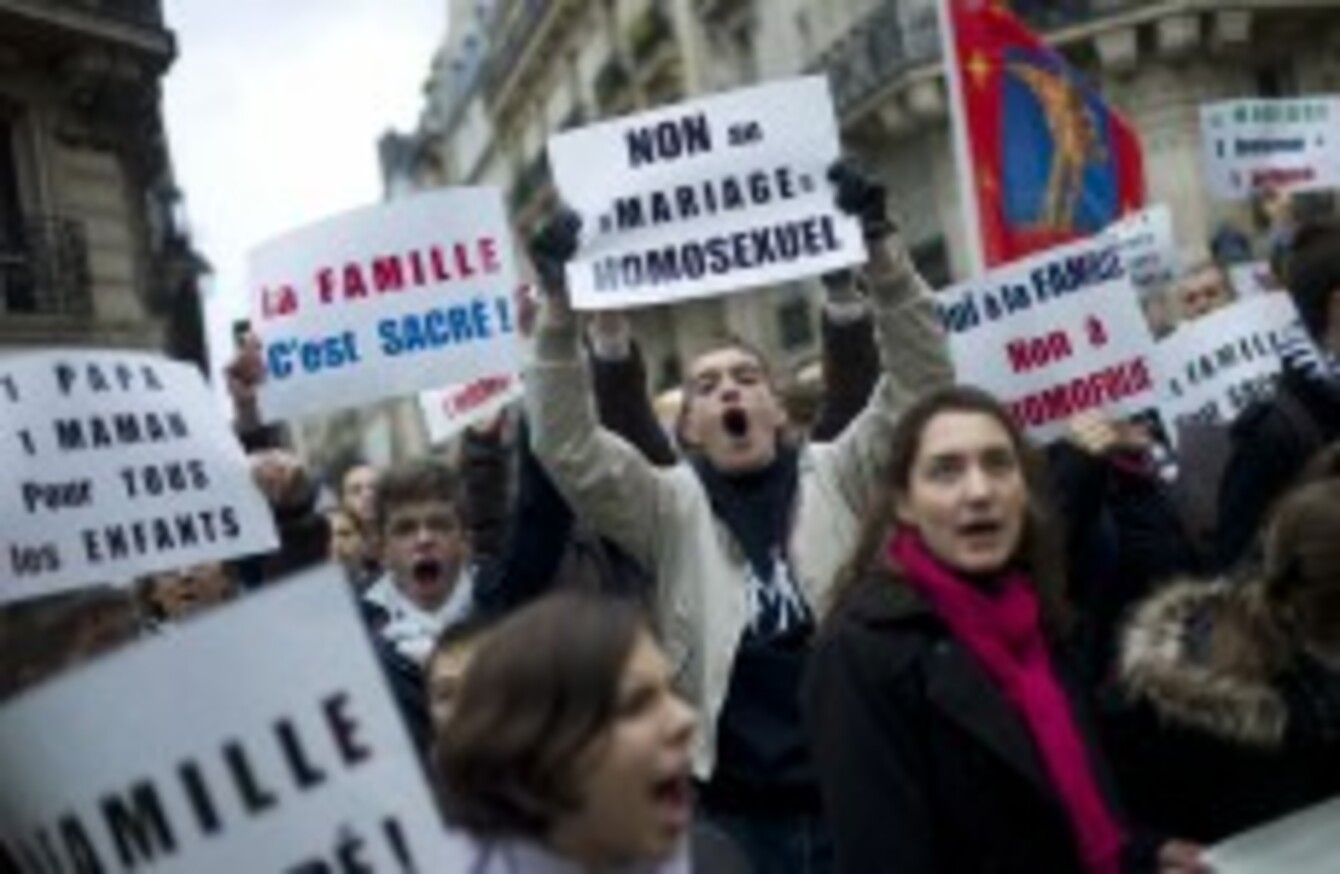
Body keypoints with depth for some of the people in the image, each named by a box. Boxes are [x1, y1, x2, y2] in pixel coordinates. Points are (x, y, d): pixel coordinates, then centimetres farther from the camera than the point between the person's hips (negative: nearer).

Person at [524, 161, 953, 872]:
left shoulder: (841, 480, 5)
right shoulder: (670, 508, 5)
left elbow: (920, 381, -5)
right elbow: (566, 446, -7)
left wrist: (879, 245, -16)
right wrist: (559, 307, -17)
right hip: (740, 808, 0)